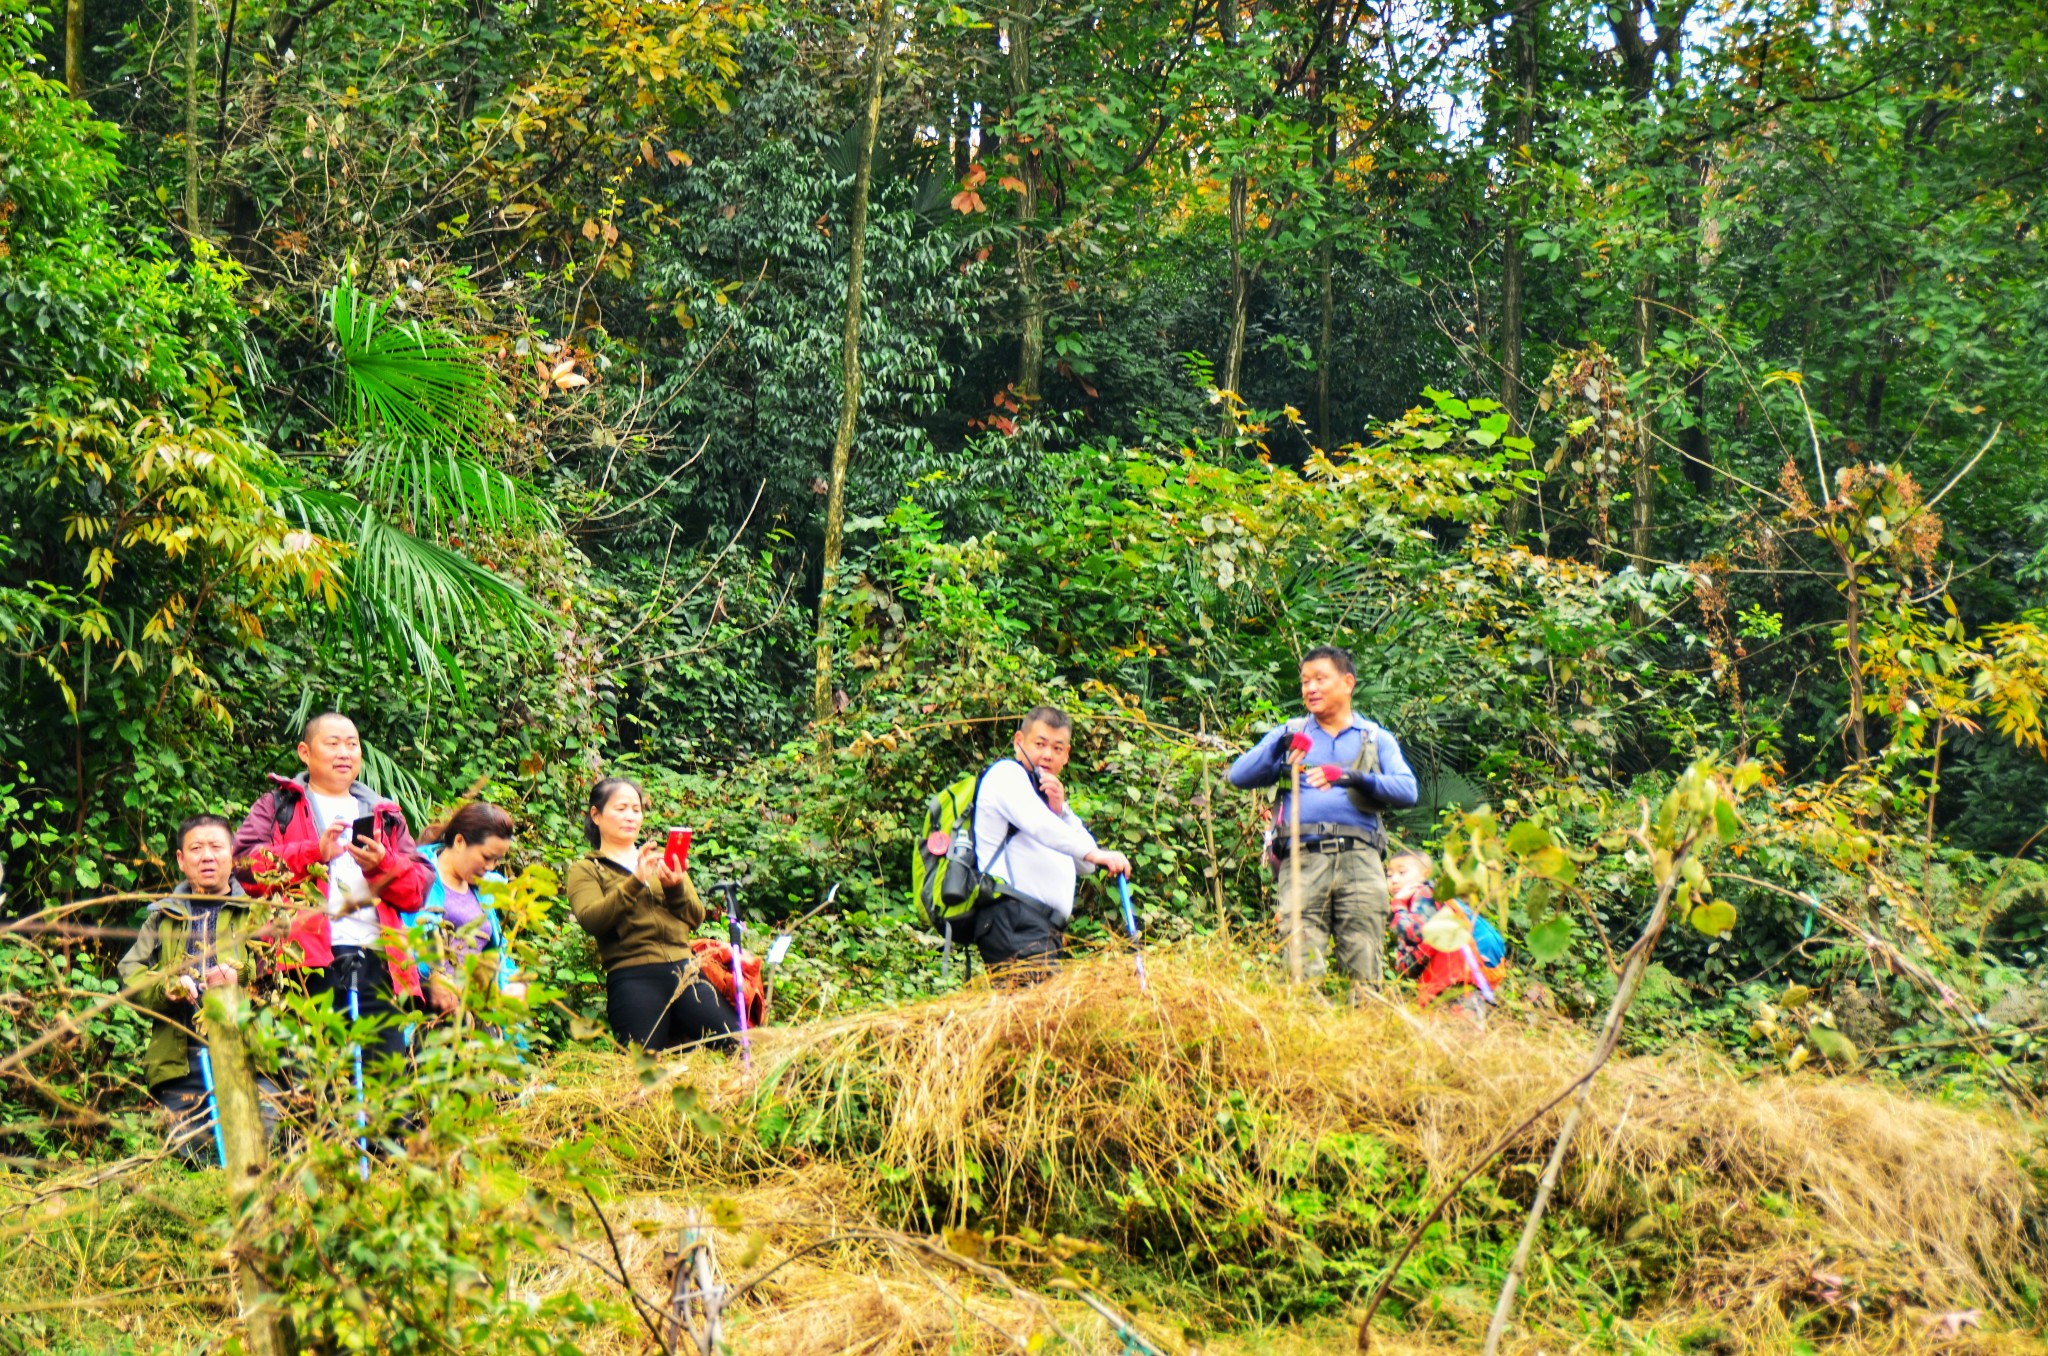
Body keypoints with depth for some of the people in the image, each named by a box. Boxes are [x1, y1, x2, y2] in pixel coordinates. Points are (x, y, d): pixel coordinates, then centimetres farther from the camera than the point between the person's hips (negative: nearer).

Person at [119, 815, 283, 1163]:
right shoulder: (162, 917, 24)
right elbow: (130, 976, 11)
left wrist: (242, 978, -19)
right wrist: (166, 987, -11)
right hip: (180, 1065, 3)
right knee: (193, 1165, -7)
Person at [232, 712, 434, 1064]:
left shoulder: (385, 815, 27)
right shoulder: (276, 807, 18)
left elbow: (419, 887, 16)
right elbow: (245, 866, 0)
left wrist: (383, 864, -4)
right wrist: (313, 852, -9)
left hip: (377, 963, 3)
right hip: (307, 961, -3)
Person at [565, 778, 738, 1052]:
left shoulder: (663, 858, 25)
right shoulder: (585, 870, 13)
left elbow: (695, 918, 14)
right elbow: (591, 920, -8)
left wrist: (675, 887, -6)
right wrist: (635, 881, -19)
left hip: (684, 968, 4)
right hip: (633, 977, -4)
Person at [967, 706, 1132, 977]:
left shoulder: (1044, 797, 31)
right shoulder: (1007, 773, 5)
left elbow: (1084, 866, 18)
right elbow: (1037, 824, -19)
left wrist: (1059, 809, 4)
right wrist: (1095, 854, -31)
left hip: (1044, 929, 9)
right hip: (1013, 918, -9)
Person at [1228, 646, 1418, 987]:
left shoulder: (1377, 739, 18)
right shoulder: (1291, 734, 21)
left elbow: (1407, 790, 1)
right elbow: (1239, 776, 6)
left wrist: (1354, 778, -16)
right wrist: (1278, 747, -12)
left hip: (1359, 859, 0)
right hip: (1302, 859, 0)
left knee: (1365, 971, -6)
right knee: (1301, 973, -11)